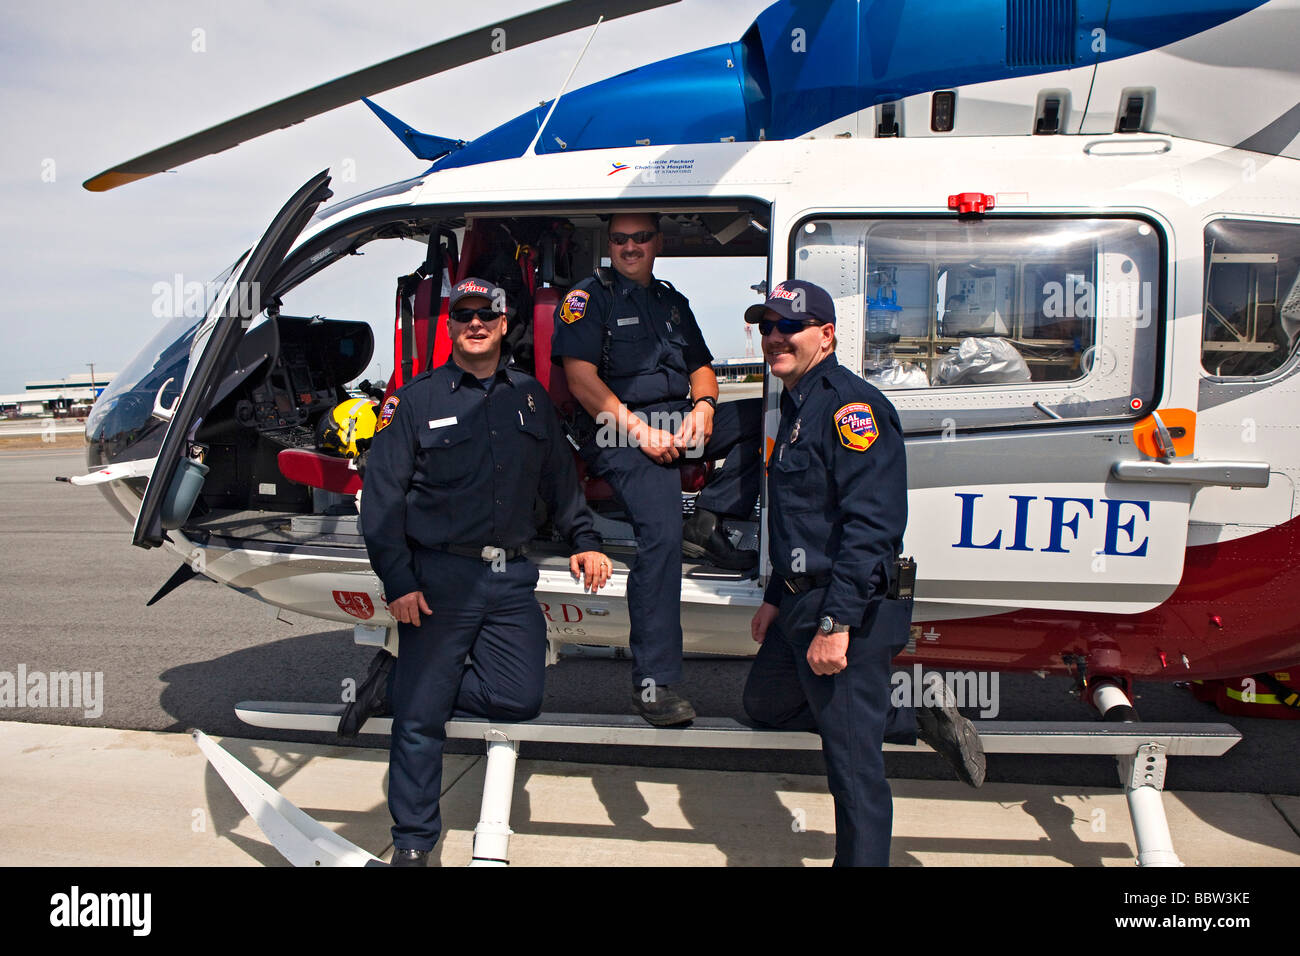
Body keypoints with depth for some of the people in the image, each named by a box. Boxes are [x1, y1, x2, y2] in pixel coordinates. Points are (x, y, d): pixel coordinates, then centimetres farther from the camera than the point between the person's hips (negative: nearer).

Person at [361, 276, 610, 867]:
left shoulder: (530, 397, 13)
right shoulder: (416, 401, 1)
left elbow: (560, 479, 22)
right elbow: (382, 497, -3)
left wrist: (584, 540, 13)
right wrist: (398, 582, -9)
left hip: (512, 578, 4)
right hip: (441, 578, -4)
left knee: (521, 700, -4)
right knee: (420, 719, 1)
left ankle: (421, 686, 22)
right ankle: (412, 841, 18)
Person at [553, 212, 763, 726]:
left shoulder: (673, 300, 25)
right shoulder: (589, 297, 5)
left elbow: (701, 367, 21)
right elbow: (580, 377, -6)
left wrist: (703, 407, -4)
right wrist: (639, 429, -17)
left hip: (679, 420, 7)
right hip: (619, 429, -7)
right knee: (661, 534, -28)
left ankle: (708, 522, -16)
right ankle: (653, 681, -25)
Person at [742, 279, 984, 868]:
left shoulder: (849, 404, -16)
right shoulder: (795, 406, 15)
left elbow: (872, 522, -25)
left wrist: (836, 622, -28)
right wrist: (775, 599, 23)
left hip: (847, 613, -11)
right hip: (802, 605, 11)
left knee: (852, 762, -4)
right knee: (765, 704, 24)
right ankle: (922, 720, 24)